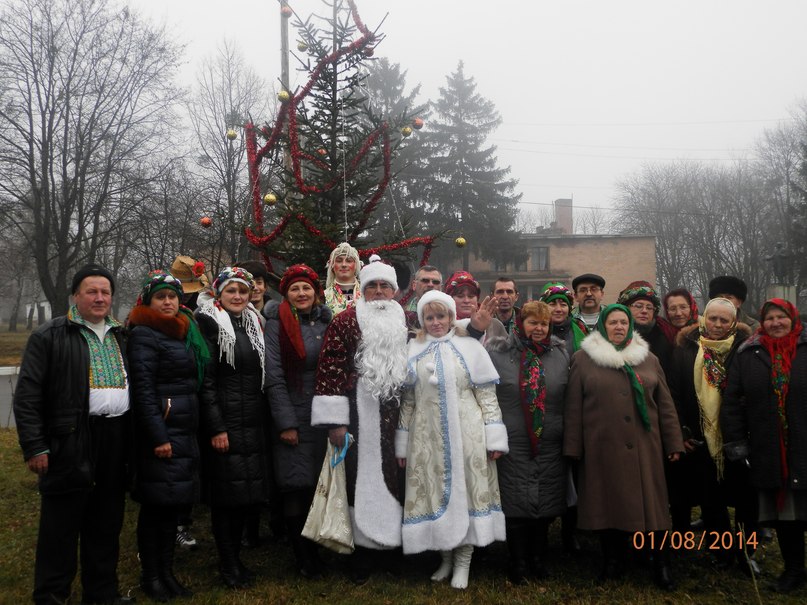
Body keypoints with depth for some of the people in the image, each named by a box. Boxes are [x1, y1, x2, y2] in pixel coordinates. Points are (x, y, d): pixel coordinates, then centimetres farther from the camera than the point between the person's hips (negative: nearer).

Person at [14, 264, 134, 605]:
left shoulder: (120, 337, 16)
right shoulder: (50, 336, -2)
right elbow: (27, 395, -6)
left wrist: (132, 441, 14)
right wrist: (34, 446, -12)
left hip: (116, 442, 6)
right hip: (71, 443, -5)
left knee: (107, 523, 14)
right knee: (61, 526, 2)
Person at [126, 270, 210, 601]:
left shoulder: (186, 332, 16)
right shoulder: (144, 334, -7)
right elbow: (143, 389, -15)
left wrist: (192, 431, 15)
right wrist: (158, 437, -19)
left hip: (185, 431, 7)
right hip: (160, 430, -7)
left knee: (174, 504, 11)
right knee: (156, 504, 1)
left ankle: (167, 572, 21)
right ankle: (150, 576, 14)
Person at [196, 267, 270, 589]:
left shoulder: (253, 323, 13)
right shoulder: (208, 323, -7)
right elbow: (205, 380, -12)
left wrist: (263, 417, 12)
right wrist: (216, 428, -16)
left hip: (253, 422, 6)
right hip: (223, 421, -6)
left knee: (248, 490, 10)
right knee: (225, 492, 1)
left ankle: (235, 556, 26)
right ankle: (228, 564, 15)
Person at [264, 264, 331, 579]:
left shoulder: (327, 321, 9)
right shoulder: (277, 324, -3)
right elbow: (274, 377, -8)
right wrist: (286, 423, -12)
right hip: (292, 418, -3)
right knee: (296, 488, 0)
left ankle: (321, 549, 24)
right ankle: (304, 557, 15)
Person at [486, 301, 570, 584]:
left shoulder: (561, 354, 7)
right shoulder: (498, 352, -3)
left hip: (550, 444, 3)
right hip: (513, 443, -3)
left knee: (546, 502, 11)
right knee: (516, 503, 3)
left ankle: (538, 558, 29)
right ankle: (517, 562, 18)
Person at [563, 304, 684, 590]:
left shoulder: (648, 358, 10)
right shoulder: (583, 359, 0)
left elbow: (665, 404, 10)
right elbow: (573, 407, -1)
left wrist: (673, 443, 5)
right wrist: (573, 447, -3)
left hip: (644, 448, 2)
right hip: (603, 447, -2)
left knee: (649, 503, 5)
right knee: (609, 503, 7)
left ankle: (661, 564, 16)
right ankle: (613, 560, 22)